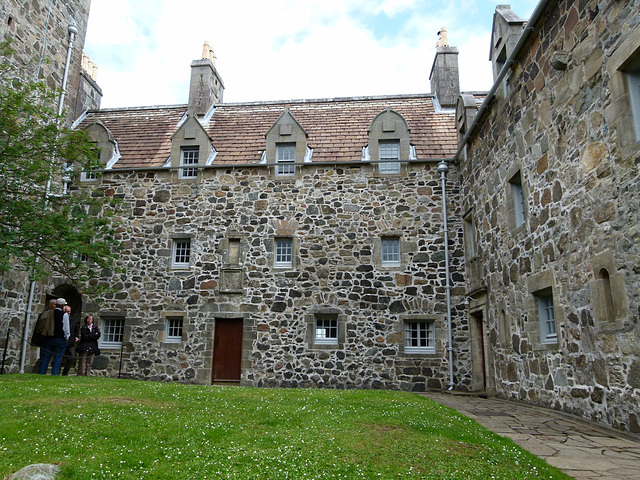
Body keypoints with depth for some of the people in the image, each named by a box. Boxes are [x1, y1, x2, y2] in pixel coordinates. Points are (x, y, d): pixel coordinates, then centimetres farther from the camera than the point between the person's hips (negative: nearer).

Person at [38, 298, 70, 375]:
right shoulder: (64, 314, -8)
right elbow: (66, 328, -6)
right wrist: (67, 338, 5)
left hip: (48, 338, 4)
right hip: (60, 339, -4)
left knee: (45, 357, 10)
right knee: (57, 358, 1)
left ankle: (41, 373, 10)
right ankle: (54, 374, -2)